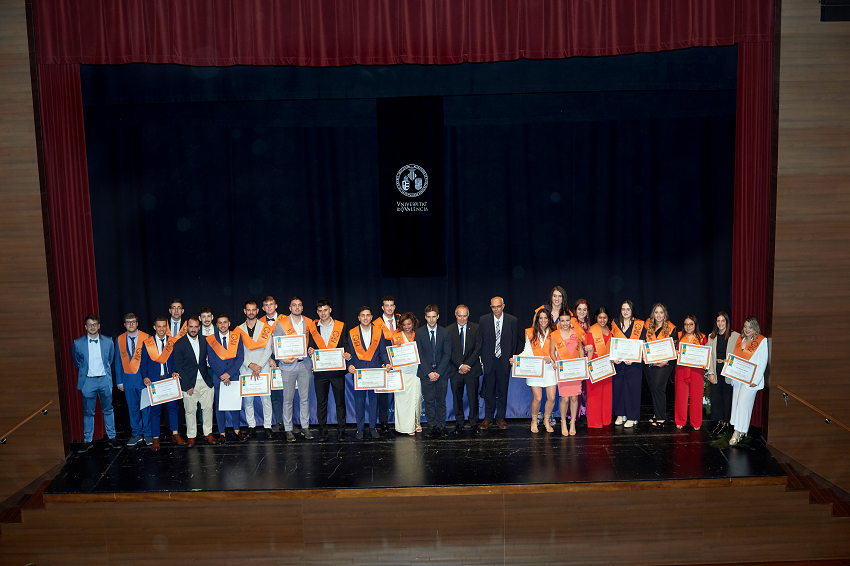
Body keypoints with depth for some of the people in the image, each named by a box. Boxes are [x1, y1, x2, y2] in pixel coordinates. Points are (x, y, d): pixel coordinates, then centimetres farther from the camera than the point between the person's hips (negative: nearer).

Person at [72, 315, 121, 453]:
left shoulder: (108, 341, 1)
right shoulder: (78, 343, -2)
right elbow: (77, 361, 11)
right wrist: (85, 371, 10)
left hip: (104, 380, 1)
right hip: (88, 381, -1)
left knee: (108, 410, 8)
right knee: (88, 412, 5)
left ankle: (112, 438, 17)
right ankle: (87, 441, 14)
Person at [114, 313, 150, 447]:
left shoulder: (146, 338, -4)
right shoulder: (119, 340, 6)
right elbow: (118, 362, 10)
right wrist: (119, 381, 7)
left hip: (144, 379, -3)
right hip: (128, 380, 3)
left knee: (146, 407, 3)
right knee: (133, 408, 9)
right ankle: (136, 434, 20)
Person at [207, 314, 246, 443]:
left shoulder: (237, 337, 3)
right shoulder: (211, 340, 1)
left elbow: (240, 357, -3)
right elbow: (211, 361, -3)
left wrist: (229, 374, -11)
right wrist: (222, 376, -11)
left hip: (234, 376, 1)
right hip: (218, 377, -1)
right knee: (219, 405, 4)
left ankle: (236, 430, 18)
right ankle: (222, 433, 12)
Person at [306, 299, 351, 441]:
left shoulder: (341, 326, 6)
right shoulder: (313, 327, 10)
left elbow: (346, 344, 5)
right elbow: (311, 345, 15)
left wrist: (348, 354, -15)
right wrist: (310, 350, -9)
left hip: (337, 369, -1)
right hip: (320, 370, 1)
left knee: (340, 401, 2)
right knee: (321, 402, 5)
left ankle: (341, 431, 11)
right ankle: (322, 431, 15)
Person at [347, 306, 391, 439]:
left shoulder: (378, 332, 8)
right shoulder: (352, 333, 6)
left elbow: (382, 352, 9)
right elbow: (350, 353, 7)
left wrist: (387, 363, -9)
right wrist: (350, 365, -10)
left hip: (375, 371, 1)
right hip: (358, 371, -1)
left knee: (374, 399, 5)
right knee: (359, 400, 1)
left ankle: (372, 427, 16)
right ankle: (360, 428, 11)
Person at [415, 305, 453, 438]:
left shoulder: (444, 333, 3)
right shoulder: (419, 333, 1)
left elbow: (447, 354, 0)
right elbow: (420, 355, -1)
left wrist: (438, 372, -9)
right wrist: (429, 372, -10)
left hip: (442, 372, 1)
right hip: (426, 373, 0)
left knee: (441, 401, 3)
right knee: (429, 401, -2)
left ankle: (441, 426, 13)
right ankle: (433, 427, 6)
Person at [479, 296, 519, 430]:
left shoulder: (512, 321, 0)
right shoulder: (483, 320, 0)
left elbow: (514, 342, 5)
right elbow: (480, 341, 3)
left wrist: (512, 359, 0)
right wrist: (481, 360, -1)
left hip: (504, 361, 0)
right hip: (489, 361, 0)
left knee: (503, 390, 7)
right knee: (489, 391, 5)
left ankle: (500, 417, 19)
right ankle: (488, 418, 15)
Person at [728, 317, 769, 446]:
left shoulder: (761, 341, -6)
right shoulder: (740, 338, 12)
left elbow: (763, 362, -8)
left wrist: (756, 379, -14)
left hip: (751, 379, -6)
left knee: (743, 402, -9)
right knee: (736, 402, 7)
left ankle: (737, 432, -4)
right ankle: (742, 431, 17)